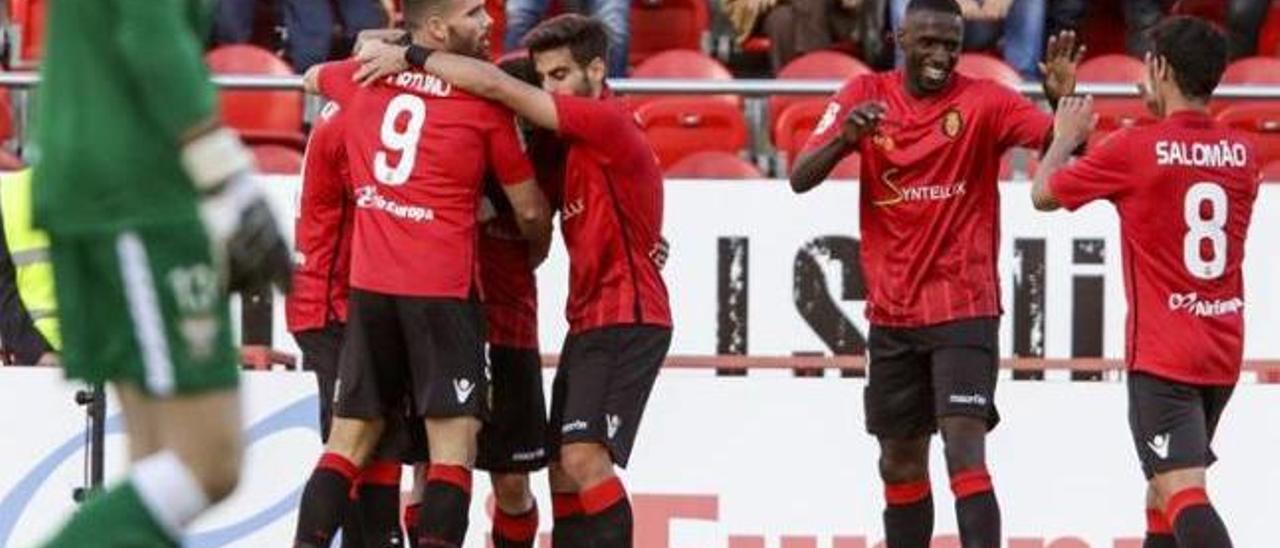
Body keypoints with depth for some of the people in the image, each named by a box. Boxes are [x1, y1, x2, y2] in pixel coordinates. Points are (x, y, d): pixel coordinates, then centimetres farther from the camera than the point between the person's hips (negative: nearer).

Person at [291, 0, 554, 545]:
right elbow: (530, 209, 4)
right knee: (453, 443, -5)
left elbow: (312, 77, 33)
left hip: (369, 284, 5)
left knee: (350, 439, 12)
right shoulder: (484, 102, -4)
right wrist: (538, 250, 25)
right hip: (443, 288, -5)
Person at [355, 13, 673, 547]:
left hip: (626, 322, -10)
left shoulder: (608, 122, -14)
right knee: (563, 472, 8)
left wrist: (410, 56, -15)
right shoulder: (571, 141, 17)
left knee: (583, 458, -20)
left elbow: (496, 86, -19)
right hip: (588, 322, 10)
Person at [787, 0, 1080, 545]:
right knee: (900, 459, 13)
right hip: (892, 311, 4)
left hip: (964, 309, -4)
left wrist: (1061, 101, -37)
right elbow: (800, 179, -6)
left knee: (964, 450, -16)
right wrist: (844, 138, -25)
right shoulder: (866, 95, 1)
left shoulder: (983, 102, -6)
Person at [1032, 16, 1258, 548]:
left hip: (1162, 356, -7)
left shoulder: (1133, 149, -12)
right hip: (1223, 351, 7)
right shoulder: (1243, 152, 4)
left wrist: (1066, 137, 21)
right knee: (1164, 485, 23)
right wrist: (1165, 117, 27)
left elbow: (1043, 195, 3)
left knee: (1180, 489, -17)